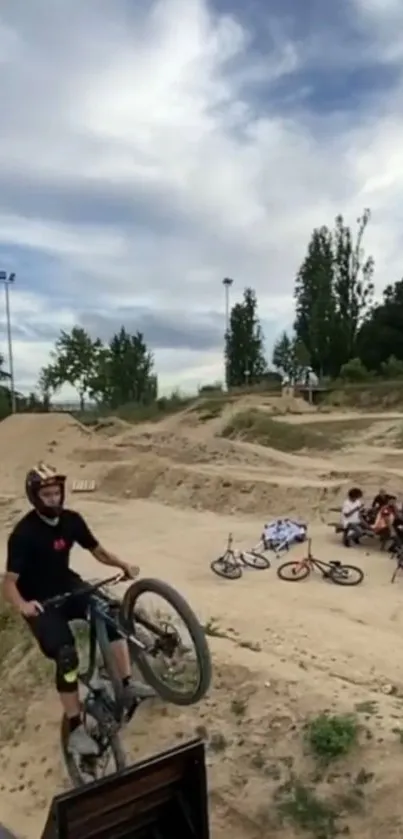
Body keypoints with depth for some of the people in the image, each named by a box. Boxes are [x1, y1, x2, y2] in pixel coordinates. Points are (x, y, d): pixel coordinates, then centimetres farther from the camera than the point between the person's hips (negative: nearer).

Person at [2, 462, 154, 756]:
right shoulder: (24, 534, -22)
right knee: (67, 656, -22)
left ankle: (127, 684, -10)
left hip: (68, 587, 5)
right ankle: (76, 729, -7)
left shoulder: (71, 520, -8)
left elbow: (98, 551, 3)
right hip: (39, 601, -4)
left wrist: (123, 565, -12)